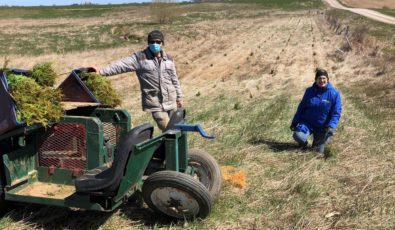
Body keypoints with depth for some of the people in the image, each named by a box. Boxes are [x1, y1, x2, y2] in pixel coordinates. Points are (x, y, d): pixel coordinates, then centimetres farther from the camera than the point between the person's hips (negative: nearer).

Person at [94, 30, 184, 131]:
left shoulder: (168, 58, 8)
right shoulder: (140, 58, -6)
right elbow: (121, 65, -15)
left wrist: (179, 97, 16)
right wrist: (102, 71, -26)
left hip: (171, 102, 4)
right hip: (155, 103, -4)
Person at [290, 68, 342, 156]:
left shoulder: (334, 93, -10)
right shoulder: (309, 91, -4)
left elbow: (336, 113, -9)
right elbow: (302, 107, 5)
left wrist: (331, 126, -23)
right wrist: (295, 122, 5)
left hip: (322, 127, -1)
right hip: (307, 122, 1)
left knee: (318, 152, 5)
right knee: (298, 136, -28)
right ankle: (303, 144, 10)